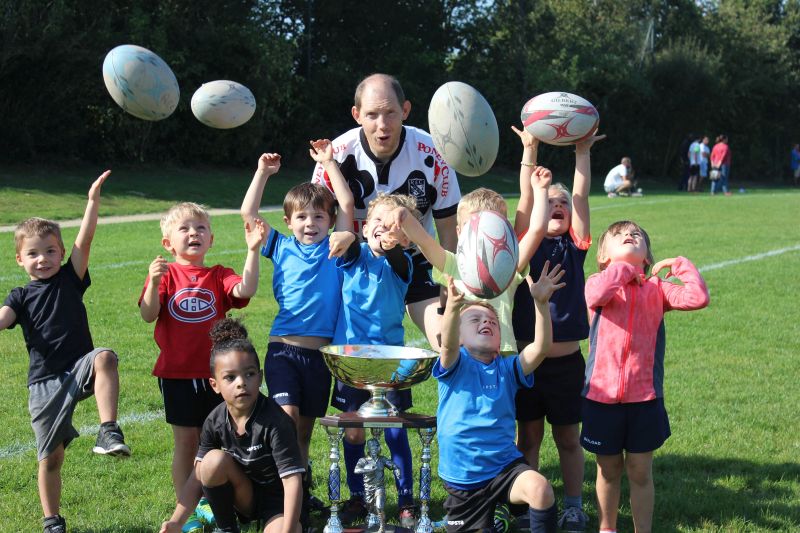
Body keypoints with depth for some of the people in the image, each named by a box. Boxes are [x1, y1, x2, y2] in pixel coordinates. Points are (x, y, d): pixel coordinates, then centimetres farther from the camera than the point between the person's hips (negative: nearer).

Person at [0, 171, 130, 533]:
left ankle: (108, 433, -38)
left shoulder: (70, 279, 6)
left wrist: (93, 200, -19)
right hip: (44, 380, 1)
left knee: (104, 357, -37)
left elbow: (84, 241, -7)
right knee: (51, 456, 6)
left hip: (80, 367, -1)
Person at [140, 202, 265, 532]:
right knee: (185, 440, 5)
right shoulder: (165, 274, 0)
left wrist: (253, 250, -26)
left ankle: (207, 503, 26)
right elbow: (148, 315, -10)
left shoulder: (219, 276, 4)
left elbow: (245, 290, -16)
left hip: (214, 373, 2)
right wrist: (154, 285, -27)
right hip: (177, 373, -2)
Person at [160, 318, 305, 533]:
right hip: (244, 498, 5)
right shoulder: (215, 421, -12)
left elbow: (292, 479, -29)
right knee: (215, 460, -24)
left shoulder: (275, 421, -27)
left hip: (277, 500, -5)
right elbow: (199, 476, -10)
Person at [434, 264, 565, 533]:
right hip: (462, 477, 0)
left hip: (505, 464, 1)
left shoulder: (507, 368, 3)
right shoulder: (455, 365, -4)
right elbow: (448, 344, -26)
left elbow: (540, 347, -13)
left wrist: (540, 302, -28)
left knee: (540, 489, -29)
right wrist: (453, 307, -47)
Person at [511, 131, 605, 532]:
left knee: (568, 438, 12)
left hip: (567, 361, 1)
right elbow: (525, 198, -10)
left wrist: (583, 151, -13)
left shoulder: (575, 246, 4)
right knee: (528, 436, 11)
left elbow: (581, 197, -6)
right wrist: (531, 149, -17)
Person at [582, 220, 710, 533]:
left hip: (644, 397, 1)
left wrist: (679, 265, -4)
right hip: (603, 396, 0)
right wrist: (624, 270, -14)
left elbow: (698, 298, -13)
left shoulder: (656, 288, 3)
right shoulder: (601, 283, -1)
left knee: (640, 473, 10)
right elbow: (596, 295, -26)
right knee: (608, 471, 16)